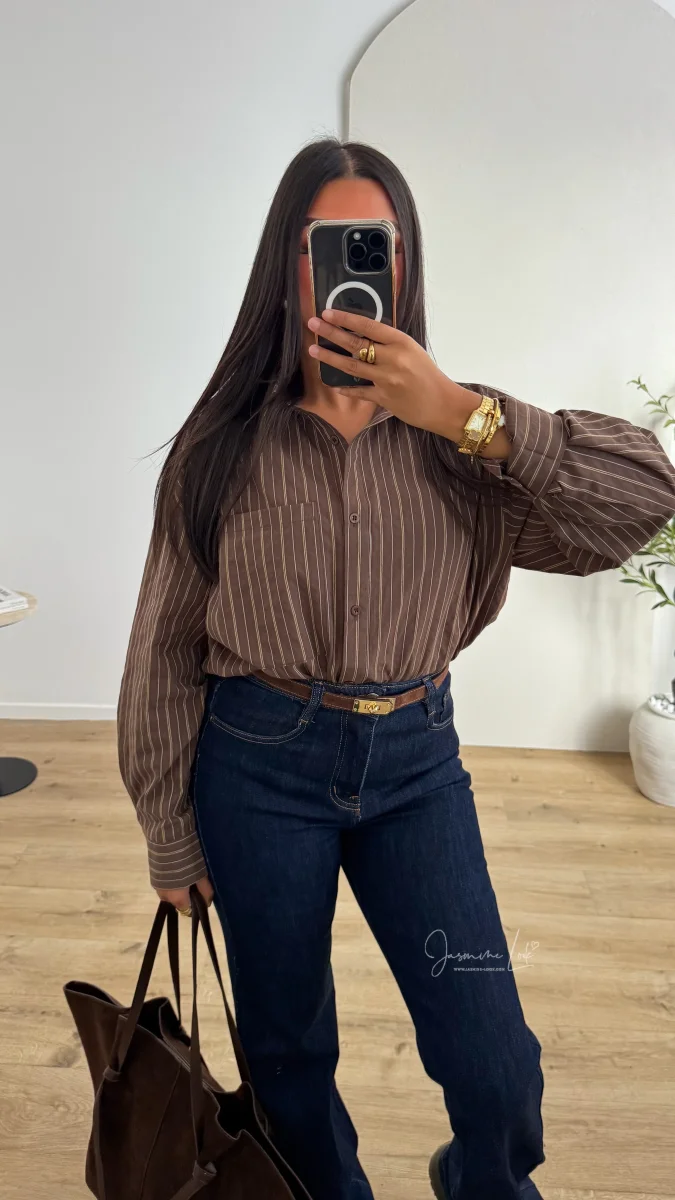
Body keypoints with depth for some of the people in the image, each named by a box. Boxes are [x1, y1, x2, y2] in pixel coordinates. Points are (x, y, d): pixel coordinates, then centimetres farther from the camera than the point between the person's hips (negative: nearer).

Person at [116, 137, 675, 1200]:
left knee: (497, 1068, 3)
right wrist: (171, 834, 4)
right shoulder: (224, 445, -5)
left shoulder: (451, 438, -2)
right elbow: (168, 646, 0)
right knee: (288, 1051, 16)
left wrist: (465, 414, -21)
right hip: (260, 762, 0)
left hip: (415, 760, 1)